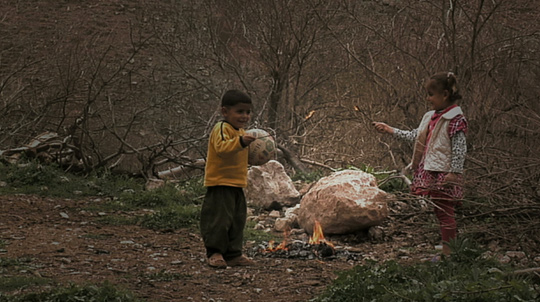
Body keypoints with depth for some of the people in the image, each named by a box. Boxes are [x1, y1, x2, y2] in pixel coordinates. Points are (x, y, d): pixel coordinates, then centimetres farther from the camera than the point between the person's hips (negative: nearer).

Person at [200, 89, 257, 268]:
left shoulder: (240, 131, 19)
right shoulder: (222, 129, -13)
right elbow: (222, 147, -33)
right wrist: (241, 142, -46)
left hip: (236, 185, 10)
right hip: (220, 184, -10)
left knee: (238, 221, 12)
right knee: (220, 218, -9)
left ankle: (233, 255, 19)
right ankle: (214, 253, 0)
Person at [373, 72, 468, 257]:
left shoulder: (456, 120, -13)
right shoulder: (430, 117, 14)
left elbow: (460, 150, -17)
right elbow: (414, 136, 21)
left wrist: (453, 172, -20)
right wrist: (390, 130, 19)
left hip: (444, 175, -9)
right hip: (430, 173, 9)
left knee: (444, 213, -6)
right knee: (440, 212, 11)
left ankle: (449, 252, -1)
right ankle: (447, 251, 17)